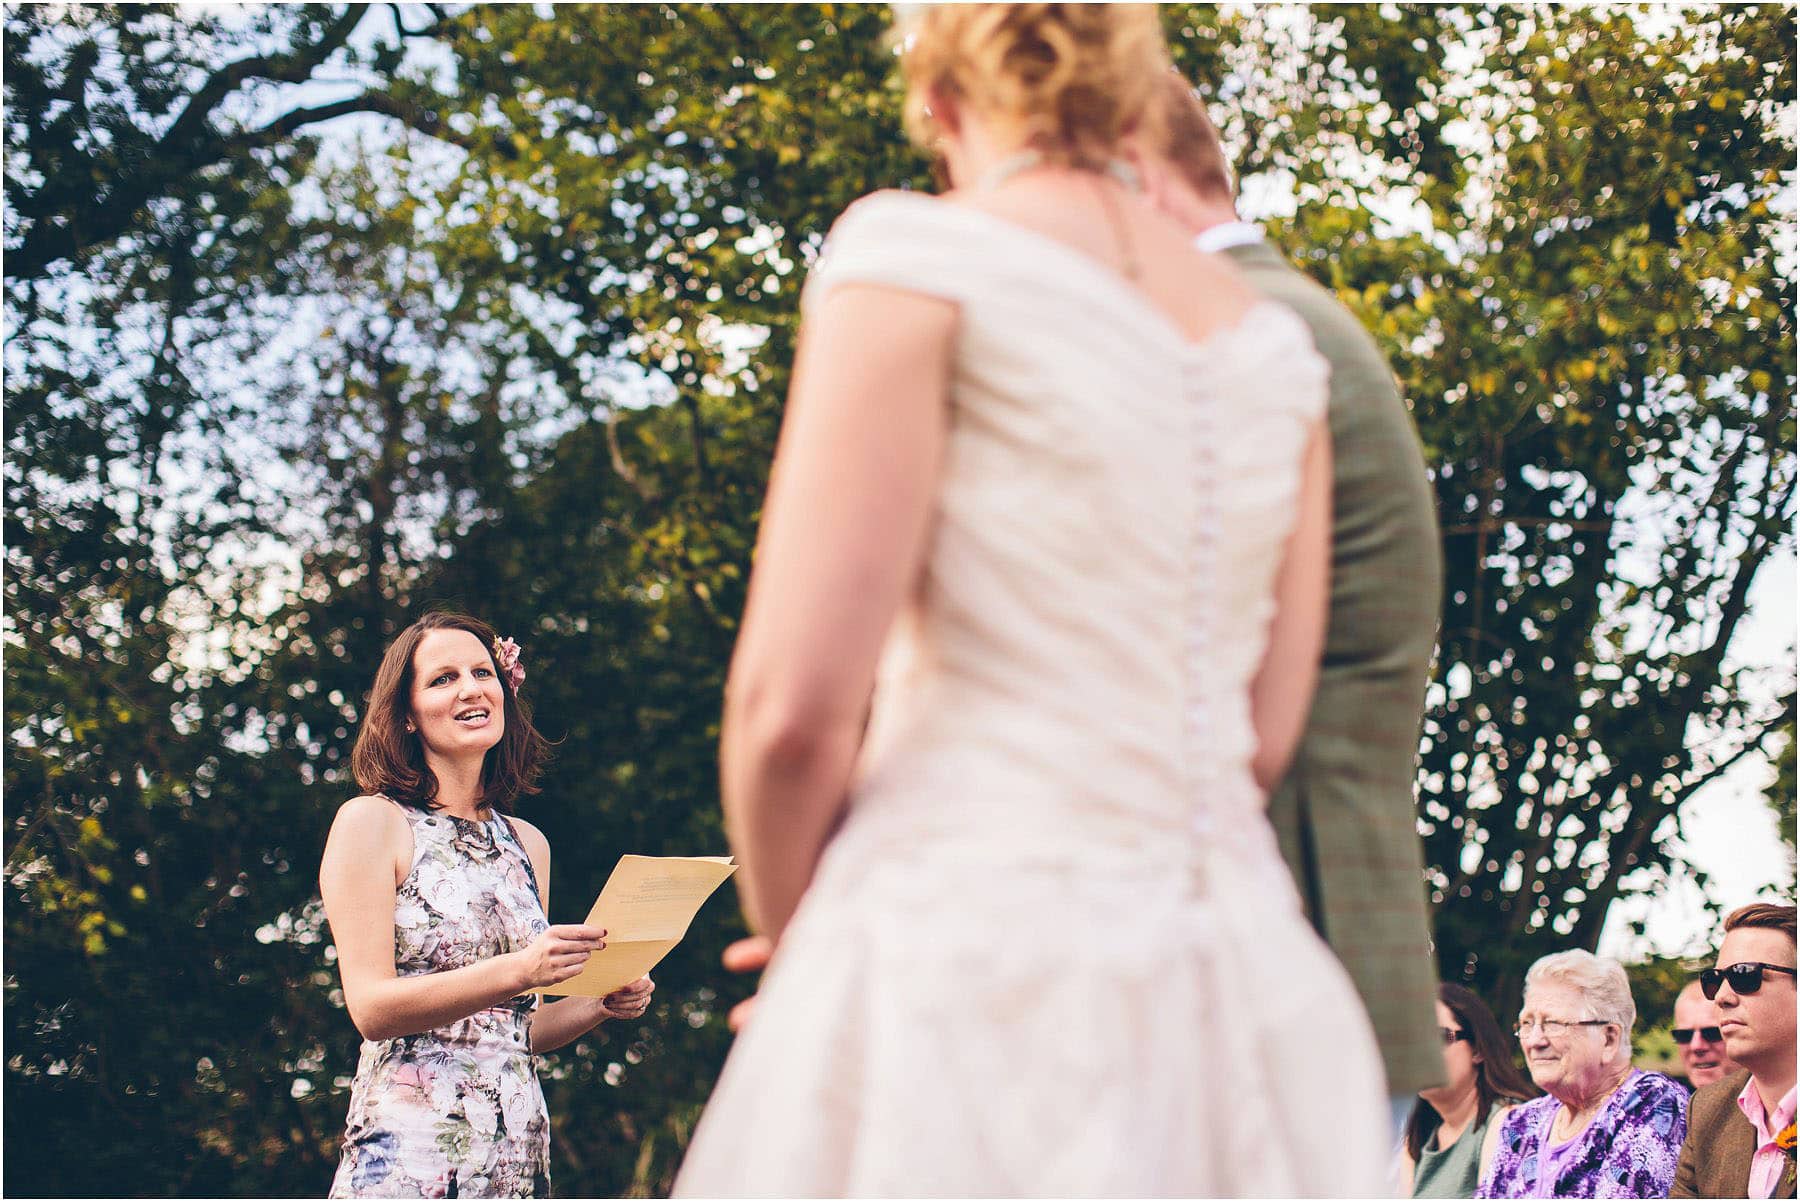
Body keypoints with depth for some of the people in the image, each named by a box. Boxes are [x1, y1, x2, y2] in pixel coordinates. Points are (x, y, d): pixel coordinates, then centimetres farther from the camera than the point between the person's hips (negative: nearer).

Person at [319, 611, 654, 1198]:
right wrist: (517, 970, -21)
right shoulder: (371, 822, -2)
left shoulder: (527, 844, 15)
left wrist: (601, 1004, 2)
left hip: (519, 1147, 5)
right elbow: (372, 1008, -11)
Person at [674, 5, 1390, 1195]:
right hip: (1228, 990, 6)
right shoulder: (1274, 347, 16)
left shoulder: (924, 259, -2)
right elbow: (1265, 734, 14)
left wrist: (792, 935, 9)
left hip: (970, 975, -6)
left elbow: (797, 705, -9)